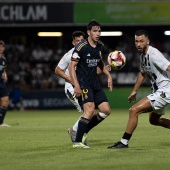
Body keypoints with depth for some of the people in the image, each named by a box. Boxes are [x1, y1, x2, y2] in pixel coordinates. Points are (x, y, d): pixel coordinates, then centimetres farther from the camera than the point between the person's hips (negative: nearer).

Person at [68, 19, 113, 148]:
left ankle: (83, 131, 15)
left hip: (95, 83, 8)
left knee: (106, 110, 2)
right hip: (83, 83, -8)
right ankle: (77, 141, -17)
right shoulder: (81, 47, -14)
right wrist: (76, 85, -21)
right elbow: (72, 66, -13)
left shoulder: (100, 46, 8)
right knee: (90, 109, -23)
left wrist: (108, 75, 14)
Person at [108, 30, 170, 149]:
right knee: (154, 120, 26)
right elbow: (143, 73, 26)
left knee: (134, 110, -15)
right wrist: (134, 91, 29)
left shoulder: (153, 54, -21)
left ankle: (124, 142, -6)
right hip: (157, 90, 10)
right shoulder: (143, 55, 9)